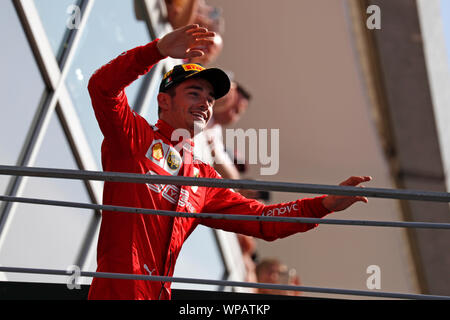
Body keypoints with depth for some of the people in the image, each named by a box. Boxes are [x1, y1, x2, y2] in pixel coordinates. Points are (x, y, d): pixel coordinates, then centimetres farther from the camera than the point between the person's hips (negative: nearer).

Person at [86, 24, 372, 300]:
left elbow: (261, 220, 15)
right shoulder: (134, 136, 5)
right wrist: (160, 49, -21)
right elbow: (102, 87, -12)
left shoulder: (204, 178, 19)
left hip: (159, 293, 6)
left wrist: (325, 204, 4)